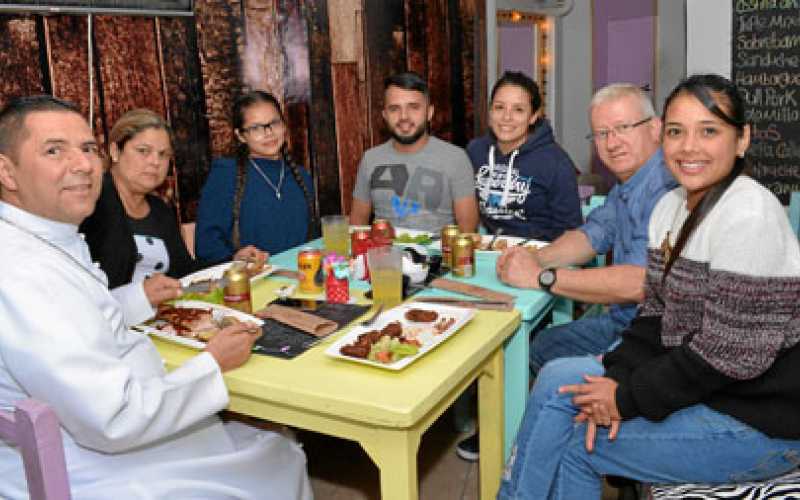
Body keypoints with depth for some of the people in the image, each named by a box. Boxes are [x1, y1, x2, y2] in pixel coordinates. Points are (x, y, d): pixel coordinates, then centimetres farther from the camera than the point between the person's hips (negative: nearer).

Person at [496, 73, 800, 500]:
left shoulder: (748, 217, -22)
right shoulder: (671, 205, 5)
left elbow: (732, 356, -24)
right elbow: (656, 313, 7)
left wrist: (628, 398, -16)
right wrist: (618, 380, -9)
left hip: (757, 421, -7)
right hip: (698, 385, 7)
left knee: (570, 440, -8)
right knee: (558, 379, -3)